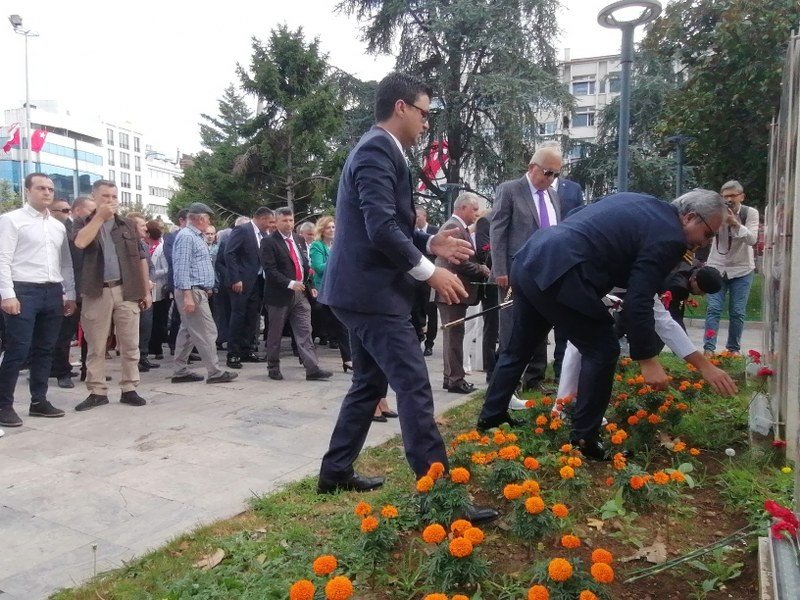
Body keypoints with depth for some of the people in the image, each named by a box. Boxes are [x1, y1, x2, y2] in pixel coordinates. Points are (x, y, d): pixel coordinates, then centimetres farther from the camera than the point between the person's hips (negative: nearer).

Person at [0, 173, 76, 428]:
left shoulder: (58, 226, 16)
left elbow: (66, 263, 17)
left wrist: (70, 294, 12)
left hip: (53, 292, 6)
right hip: (23, 291, -6)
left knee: (45, 350, 10)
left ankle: (39, 401, 20)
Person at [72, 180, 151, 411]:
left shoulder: (128, 226, 12)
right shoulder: (84, 224, 8)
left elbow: (141, 259, 11)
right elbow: (80, 243, -15)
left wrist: (146, 291, 6)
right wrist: (100, 216, -10)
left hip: (126, 291, 1)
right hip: (97, 293, -1)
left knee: (130, 344, 3)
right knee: (96, 346, 5)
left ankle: (129, 390, 11)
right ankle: (97, 392, 14)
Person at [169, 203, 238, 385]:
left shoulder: (197, 237, 17)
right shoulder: (186, 236, -13)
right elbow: (182, 267, -20)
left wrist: (207, 288, 17)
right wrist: (187, 295, -24)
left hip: (198, 291, 10)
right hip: (192, 291, -10)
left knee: (188, 332, 12)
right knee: (207, 332, -7)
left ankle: (181, 372, 18)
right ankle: (215, 373, -2)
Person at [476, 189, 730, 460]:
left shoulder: (639, 202, 23)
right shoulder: (669, 237, -4)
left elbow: (574, 220, 28)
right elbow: (638, 302, -11)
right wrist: (647, 359, -5)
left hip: (530, 259, 10)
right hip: (557, 274, -10)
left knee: (519, 349, 21)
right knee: (602, 350, 4)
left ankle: (491, 416, 35)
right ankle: (584, 438, 11)